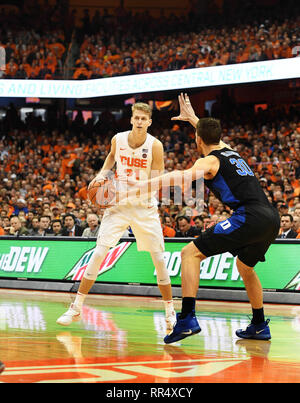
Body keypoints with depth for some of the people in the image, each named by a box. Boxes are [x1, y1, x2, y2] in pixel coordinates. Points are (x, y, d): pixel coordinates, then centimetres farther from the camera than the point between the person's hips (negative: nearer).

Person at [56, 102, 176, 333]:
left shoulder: (155, 145, -12)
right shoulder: (118, 139, -4)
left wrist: (137, 185, -29)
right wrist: (103, 173, 4)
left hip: (145, 207, -1)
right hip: (119, 204, 1)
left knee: (158, 258, -1)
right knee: (99, 252, -9)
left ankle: (170, 310, 15)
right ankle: (76, 308, -3)